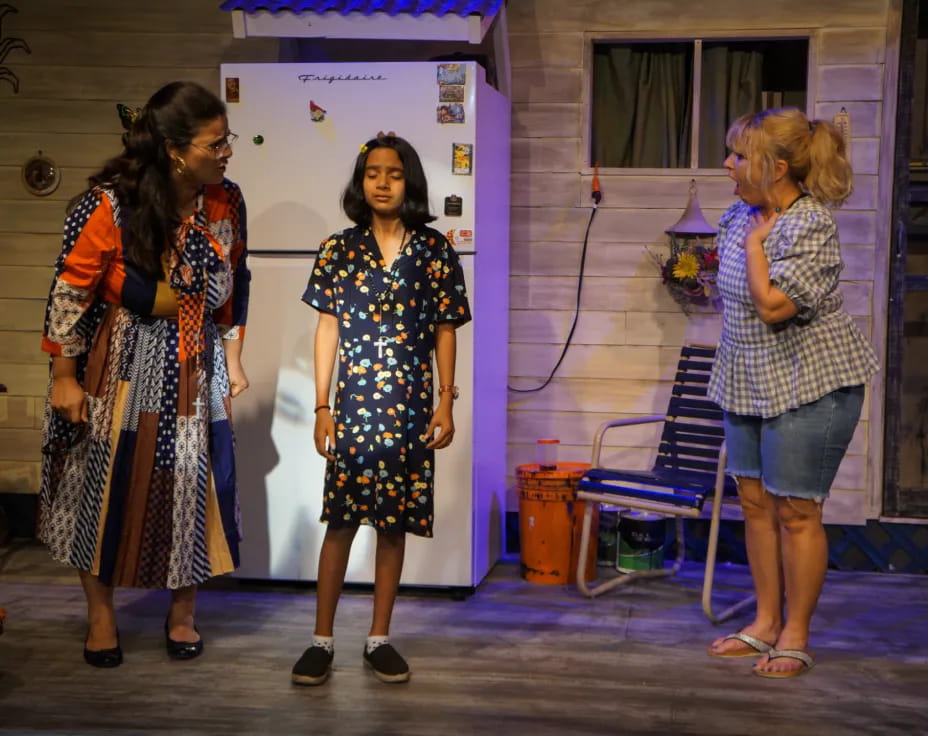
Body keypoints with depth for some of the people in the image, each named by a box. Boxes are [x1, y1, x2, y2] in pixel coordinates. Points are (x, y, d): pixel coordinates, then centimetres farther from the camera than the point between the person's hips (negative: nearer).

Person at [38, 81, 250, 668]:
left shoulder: (226, 202, -6)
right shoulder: (109, 204, -21)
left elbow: (235, 284, 7)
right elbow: (70, 291, -14)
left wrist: (232, 356, 8)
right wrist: (64, 377, -10)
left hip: (193, 370, 4)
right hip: (117, 368, -3)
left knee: (193, 481, 5)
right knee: (103, 482, 7)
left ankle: (183, 614, 25)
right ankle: (101, 613, 26)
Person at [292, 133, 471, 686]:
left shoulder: (435, 252, 2)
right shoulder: (339, 250, 2)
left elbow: (445, 332, 4)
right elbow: (327, 330, 3)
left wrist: (446, 404, -1)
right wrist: (322, 406, -1)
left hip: (409, 409, 1)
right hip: (352, 405, 0)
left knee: (395, 523, 7)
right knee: (341, 521, 1)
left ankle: (380, 639, 19)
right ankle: (322, 641, 10)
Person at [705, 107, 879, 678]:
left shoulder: (811, 225, -20)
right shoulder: (742, 216, 5)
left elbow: (773, 305, -28)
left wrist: (754, 244, -17)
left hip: (808, 384, -8)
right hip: (749, 380, 9)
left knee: (796, 511, 0)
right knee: (756, 501, 13)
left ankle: (796, 636, 14)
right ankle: (767, 622, 26)